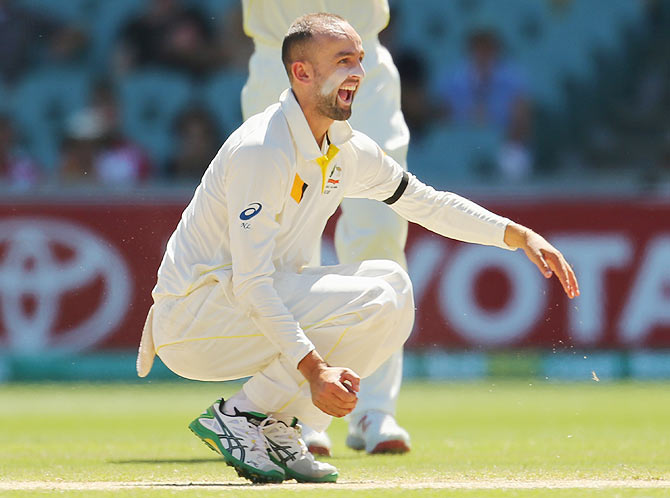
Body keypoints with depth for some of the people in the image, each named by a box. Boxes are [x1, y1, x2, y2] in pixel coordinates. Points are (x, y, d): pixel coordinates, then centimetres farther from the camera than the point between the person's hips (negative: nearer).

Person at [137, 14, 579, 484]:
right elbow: (251, 282, -27)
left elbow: (424, 201, 19)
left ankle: (278, 428, 1)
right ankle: (239, 415, -13)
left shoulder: (347, 149, 6)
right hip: (193, 316, -9)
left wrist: (521, 236, 8)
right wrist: (314, 369, -35)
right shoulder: (262, 150, -23)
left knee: (392, 282, 2)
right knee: (374, 301, -20)